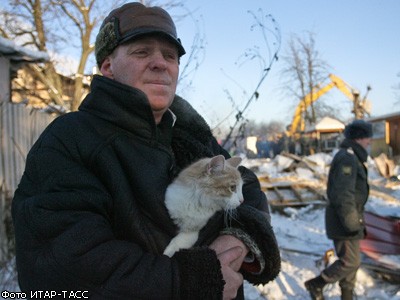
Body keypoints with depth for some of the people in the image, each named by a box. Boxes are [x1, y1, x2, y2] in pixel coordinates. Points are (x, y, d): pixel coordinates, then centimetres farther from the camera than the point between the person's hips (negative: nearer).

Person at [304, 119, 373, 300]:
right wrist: (352, 223, -23)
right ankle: (316, 284, 10)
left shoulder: (351, 157, 14)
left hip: (347, 218, 10)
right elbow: (343, 195, -26)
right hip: (344, 220, -10)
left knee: (350, 260, 17)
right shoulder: (347, 158, -20)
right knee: (350, 262, -3)